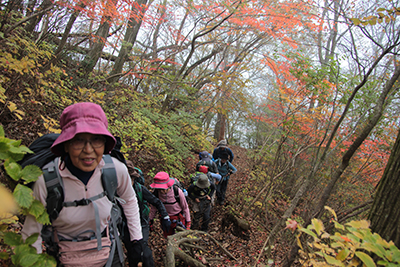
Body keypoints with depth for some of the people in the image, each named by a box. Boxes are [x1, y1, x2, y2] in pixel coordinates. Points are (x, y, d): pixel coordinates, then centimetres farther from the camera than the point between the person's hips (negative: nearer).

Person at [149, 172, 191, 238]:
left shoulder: (177, 192, -28)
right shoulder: (156, 193, -22)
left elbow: (185, 207, -12)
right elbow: (153, 207, -1)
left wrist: (188, 222, -6)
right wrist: (151, 221, 8)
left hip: (179, 218, -2)